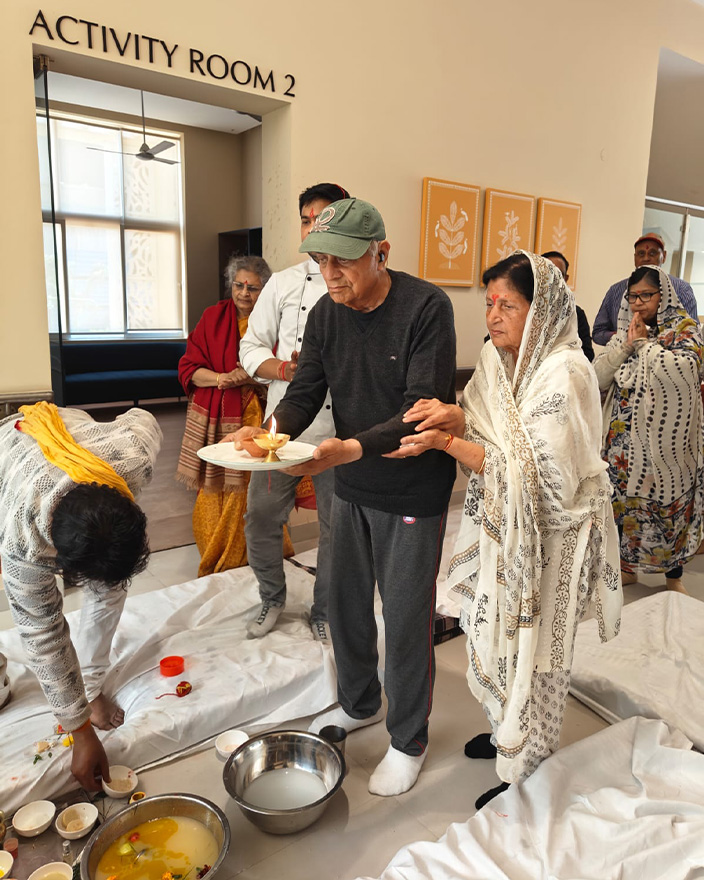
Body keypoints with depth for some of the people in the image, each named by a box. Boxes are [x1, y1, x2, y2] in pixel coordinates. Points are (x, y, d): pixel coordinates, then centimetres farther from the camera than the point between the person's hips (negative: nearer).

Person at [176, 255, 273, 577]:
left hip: (254, 418, -1)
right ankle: (211, 569, 21)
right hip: (214, 419, 1)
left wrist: (253, 377, -15)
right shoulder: (214, 316, 5)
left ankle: (236, 566, 18)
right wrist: (223, 377, -14)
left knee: (246, 495, -2)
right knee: (212, 496, 3)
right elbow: (188, 368, 3)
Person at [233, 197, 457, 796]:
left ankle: (409, 741, 30)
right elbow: (304, 394, -2)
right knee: (346, 605, 18)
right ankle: (359, 705, 44)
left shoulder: (426, 308, -19)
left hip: (414, 492, -6)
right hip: (352, 488, 6)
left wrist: (351, 448, -38)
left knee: (406, 622, 5)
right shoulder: (326, 314, 0)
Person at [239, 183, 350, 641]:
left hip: (341, 429, -2)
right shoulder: (285, 282, 7)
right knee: (261, 517, 7)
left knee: (337, 526, 8)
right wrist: (287, 370, -11)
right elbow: (252, 348, 8)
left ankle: (325, 612, 32)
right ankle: (273, 598, 34)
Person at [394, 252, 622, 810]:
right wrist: (455, 414, -17)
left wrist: (447, 442, -28)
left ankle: (528, 772, 33)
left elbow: (534, 474, -25)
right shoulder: (498, 355, 3)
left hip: (544, 538, -7)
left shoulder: (564, 375, -22)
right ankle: (507, 734, 47)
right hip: (499, 525, 8)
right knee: (497, 636, 21)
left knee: (530, 648, 9)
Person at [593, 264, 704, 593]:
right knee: (624, 497, 9)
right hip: (626, 435, 4)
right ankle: (627, 566, 26)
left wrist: (645, 342, -14)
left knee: (669, 500, 5)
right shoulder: (624, 333, 9)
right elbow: (598, 377, -1)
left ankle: (673, 573, 24)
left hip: (667, 437, -3)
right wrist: (626, 345, -12)